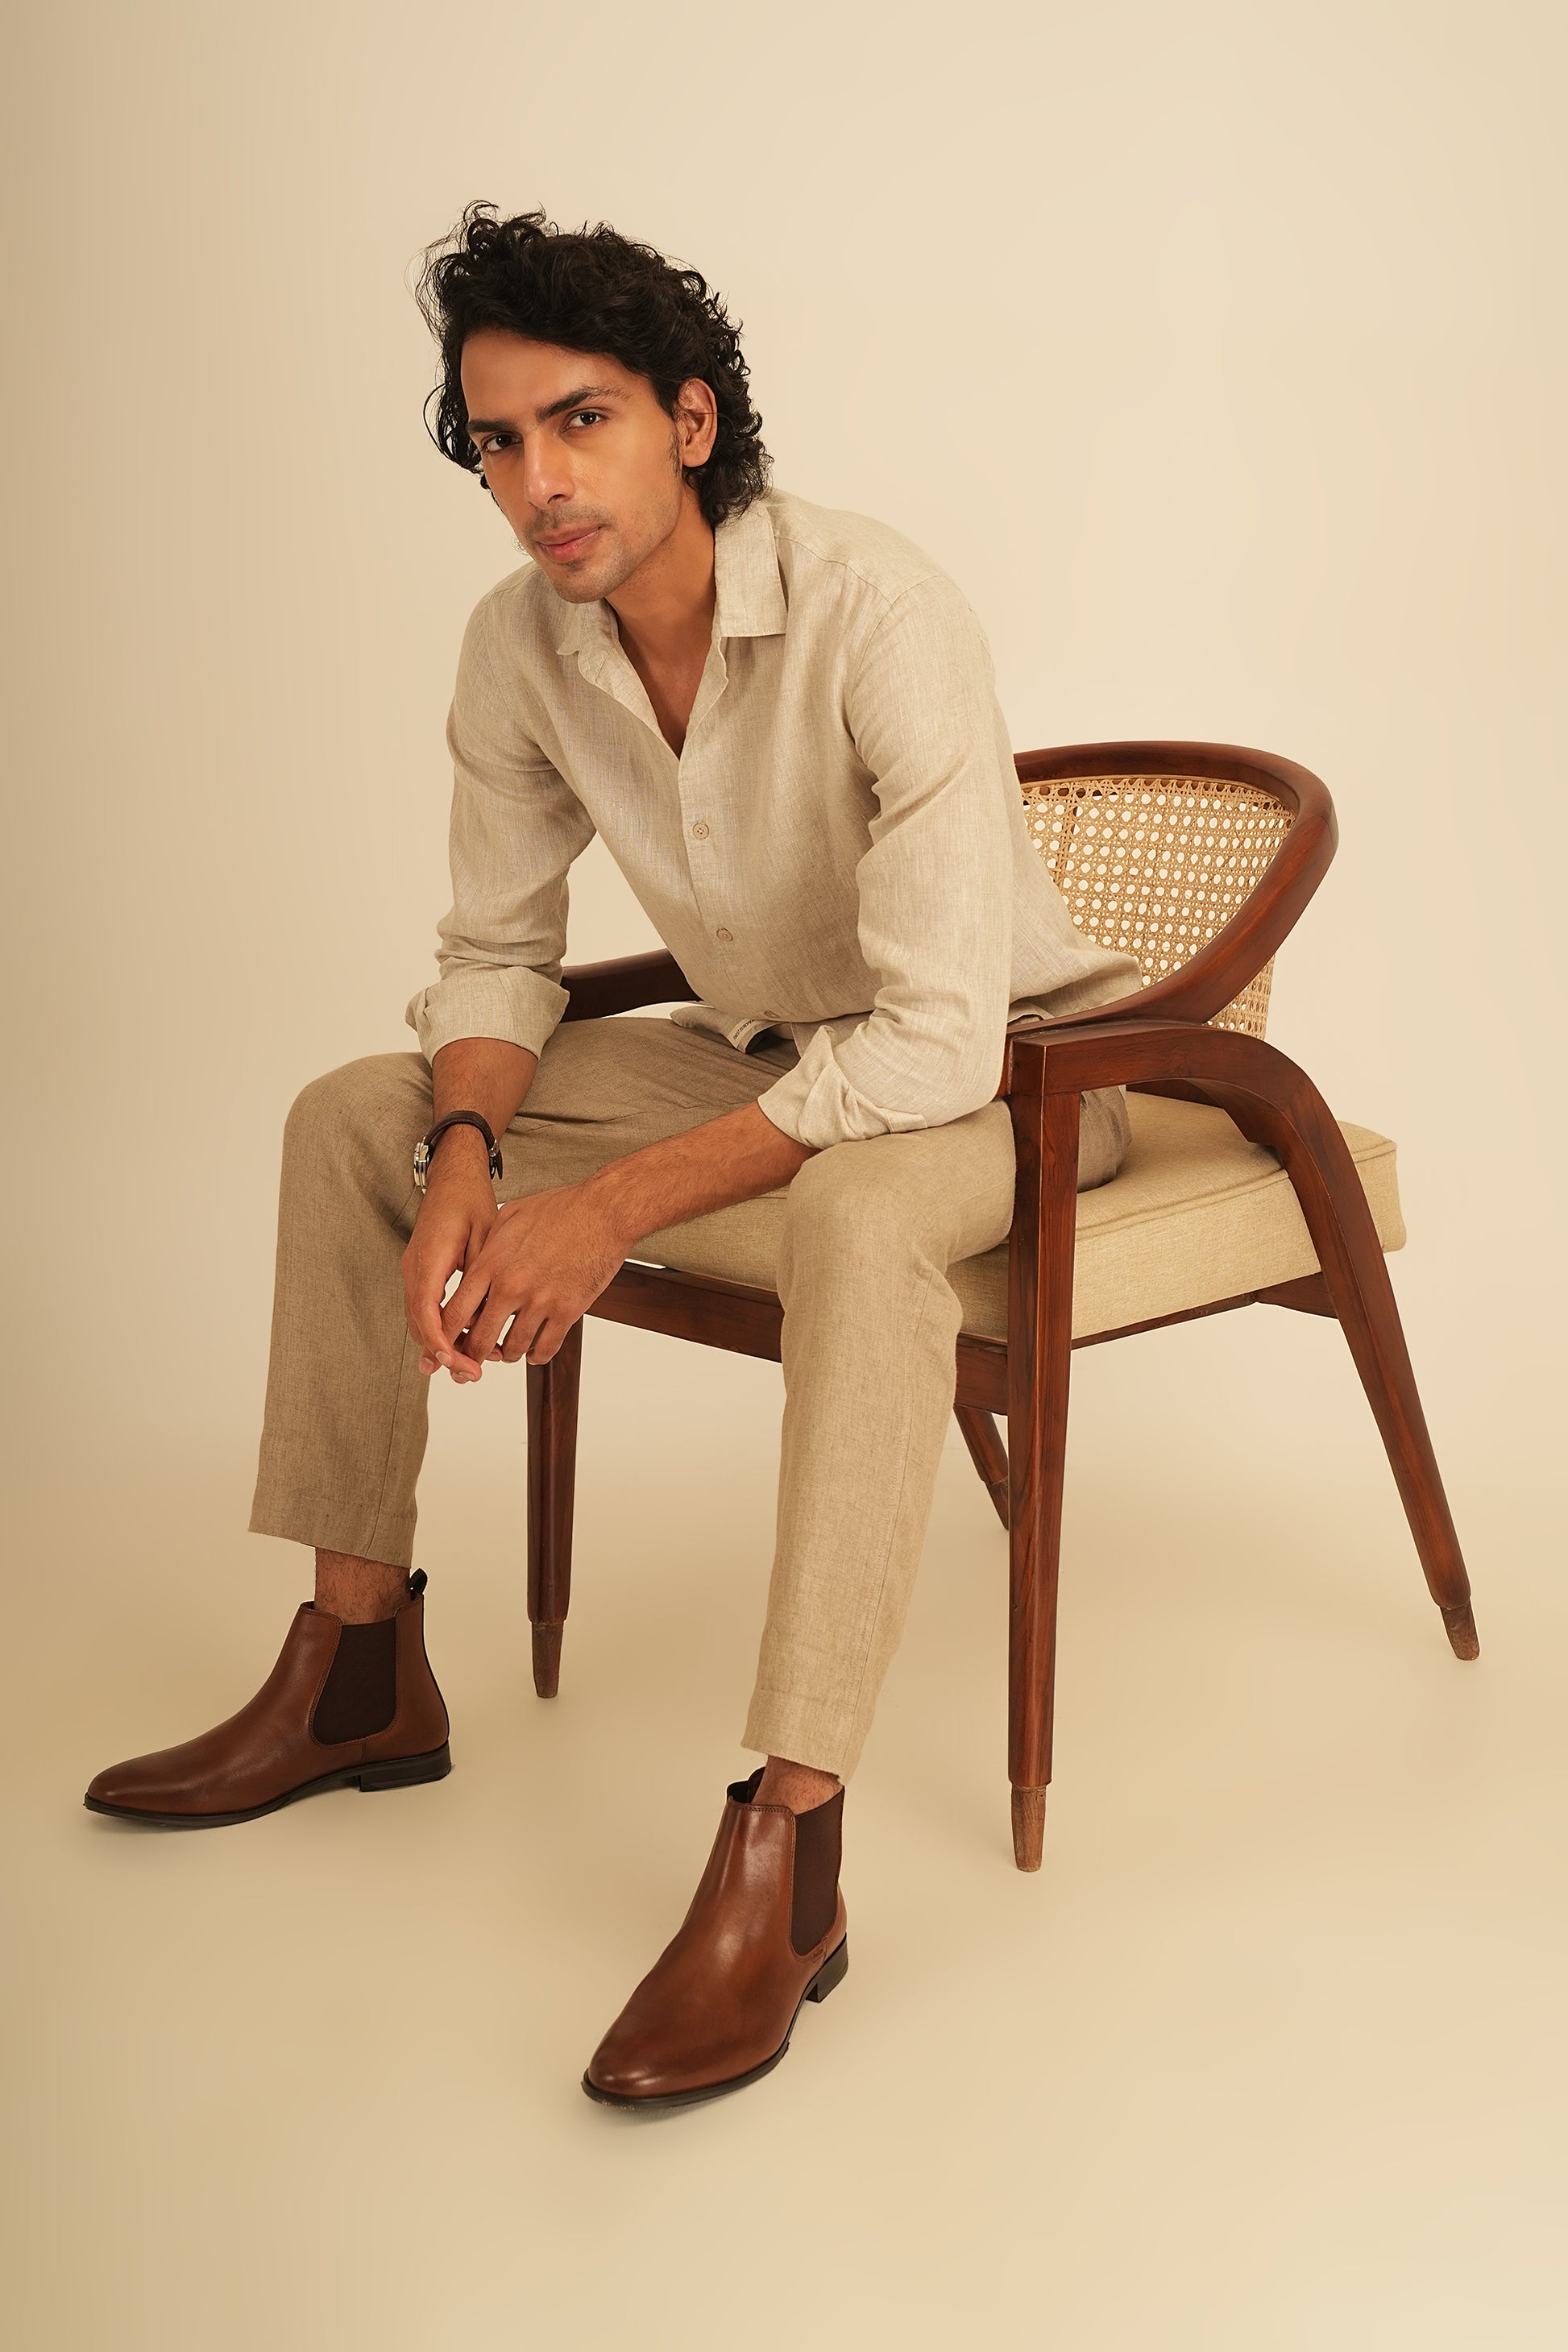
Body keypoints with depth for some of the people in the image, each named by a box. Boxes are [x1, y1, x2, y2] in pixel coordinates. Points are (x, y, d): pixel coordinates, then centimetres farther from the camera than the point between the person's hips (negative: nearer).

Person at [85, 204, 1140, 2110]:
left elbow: (937, 1037, -35)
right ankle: (359, 1670, 8)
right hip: (769, 1052, 7)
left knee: (854, 1215, -41)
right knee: (350, 1118, 1)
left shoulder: (877, 618, -30)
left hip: (1010, 1071, -7)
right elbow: (496, 952, 3)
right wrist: (469, 1159, -18)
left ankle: (785, 1857, -37)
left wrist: (617, 1205, -34)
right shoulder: (520, 644, -10)